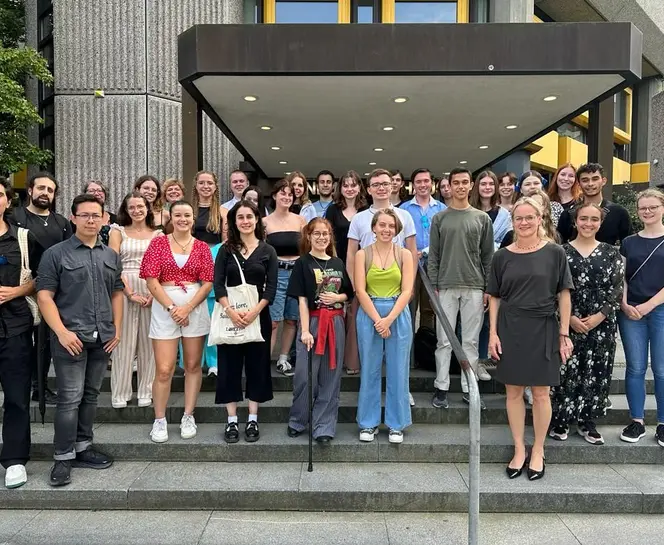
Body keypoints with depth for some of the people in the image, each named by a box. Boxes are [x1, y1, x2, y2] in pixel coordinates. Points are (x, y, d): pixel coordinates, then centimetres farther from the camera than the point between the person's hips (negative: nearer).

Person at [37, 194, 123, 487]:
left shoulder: (111, 256, 12)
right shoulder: (55, 254, -2)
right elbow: (44, 296, -7)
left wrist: (117, 329, 6)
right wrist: (62, 332, -16)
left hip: (102, 339, 5)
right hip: (70, 338, -4)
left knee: (90, 395, 13)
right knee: (70, 399, -2)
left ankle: (82, 447, 26)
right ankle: (63, 458, 10)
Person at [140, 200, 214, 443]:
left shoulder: (201, 247, 7)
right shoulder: (158, 243, 4)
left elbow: (208, 283, 0)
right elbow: (151, 280, -4)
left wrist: (187, 308, -11)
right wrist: (172, 308, -11)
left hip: (195, 308, 2)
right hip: (164, 308, -1)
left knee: (193, 365, 7)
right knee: (164, 369, -2)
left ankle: (188, 417, 21)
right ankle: (159, 421, 14)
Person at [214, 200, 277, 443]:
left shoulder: (267, 251, 4)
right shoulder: (226, 249, 6)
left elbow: (271, 287, -3)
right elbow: (218, 283, -3)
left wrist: (255, 311, -16)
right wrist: (230, 311, -17)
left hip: (258, 315, 0)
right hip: (229, 315, 0)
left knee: (257, 366, 5)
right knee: (229, 366, 4)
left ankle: (253, 419, 17)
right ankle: (232, 420, 15)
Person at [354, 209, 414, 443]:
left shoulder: (404, 255, 3)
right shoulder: (363, 254, 2)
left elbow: (407, 291, -4)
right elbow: (360, 291, -5)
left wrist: (389, 319, -13)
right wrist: (377, 320, -13)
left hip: (398, 315, 1)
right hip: (369, 315, 0)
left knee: (397, 372, 5)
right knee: (369, 371, 6)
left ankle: (396, 425, 18)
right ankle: (368, 424, 19)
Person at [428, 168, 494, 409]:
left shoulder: (482, 218, 8)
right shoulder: (439, 218, 6)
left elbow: (488, 256, 6)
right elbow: (433, 256, 4)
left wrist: (488, 288, 1)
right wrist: (433, 286, -3)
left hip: (474, 287, 1)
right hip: (446, 287, -1)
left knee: (471, 341, 5)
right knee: (444, 340, 3)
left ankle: (469, 388, 15)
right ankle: (441, 388, 12)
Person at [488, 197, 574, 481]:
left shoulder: (554, 253, -2)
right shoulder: (502, 256, 3)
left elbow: (564, 295, 0)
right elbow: (494, 297, 5)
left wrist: (564, 333, -3)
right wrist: (493, 333, -1)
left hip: (543, 329, -1)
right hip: (510, 329, 2)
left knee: (540, 393, 7)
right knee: (513, 392, 8)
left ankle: (537, 452, 23)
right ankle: (519, 450, 22)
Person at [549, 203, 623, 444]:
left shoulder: (611, 254, 6)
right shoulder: (561, 252, 1)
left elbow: (617, 291, 1)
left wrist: (598, 317, -10)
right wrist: (570, 318, -11)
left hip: (601, 325, 2)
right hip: (567, 324, -2)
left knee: (596, 373, 7)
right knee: (566, 371, 0)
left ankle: (587, 421, 22)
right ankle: (559, 420, 15)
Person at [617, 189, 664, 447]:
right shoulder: (629, 242, 10)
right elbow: (620, 278, 8)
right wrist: (625, 305, -7)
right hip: (630, 312, 2)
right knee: (635, 368, 5)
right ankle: (637, 422, 15)